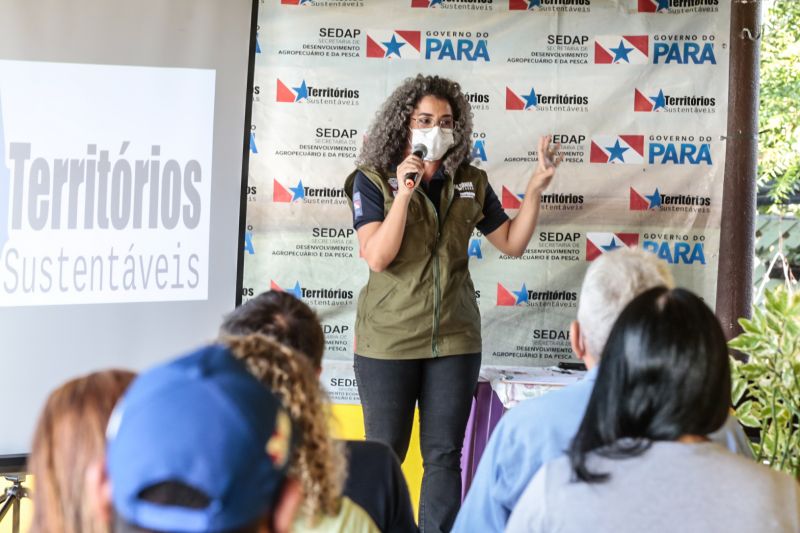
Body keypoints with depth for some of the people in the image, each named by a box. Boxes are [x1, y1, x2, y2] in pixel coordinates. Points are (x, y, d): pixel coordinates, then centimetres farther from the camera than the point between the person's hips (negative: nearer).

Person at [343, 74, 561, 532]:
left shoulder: (470, 184, 5)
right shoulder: (373, 181, -6)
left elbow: (513, 243, 9)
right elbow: (376, 256, -17)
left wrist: (536, 189, -3)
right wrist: (404, 193, -23)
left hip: (455, 340, 3)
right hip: (390, 340, -3)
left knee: (445, 455, 7)